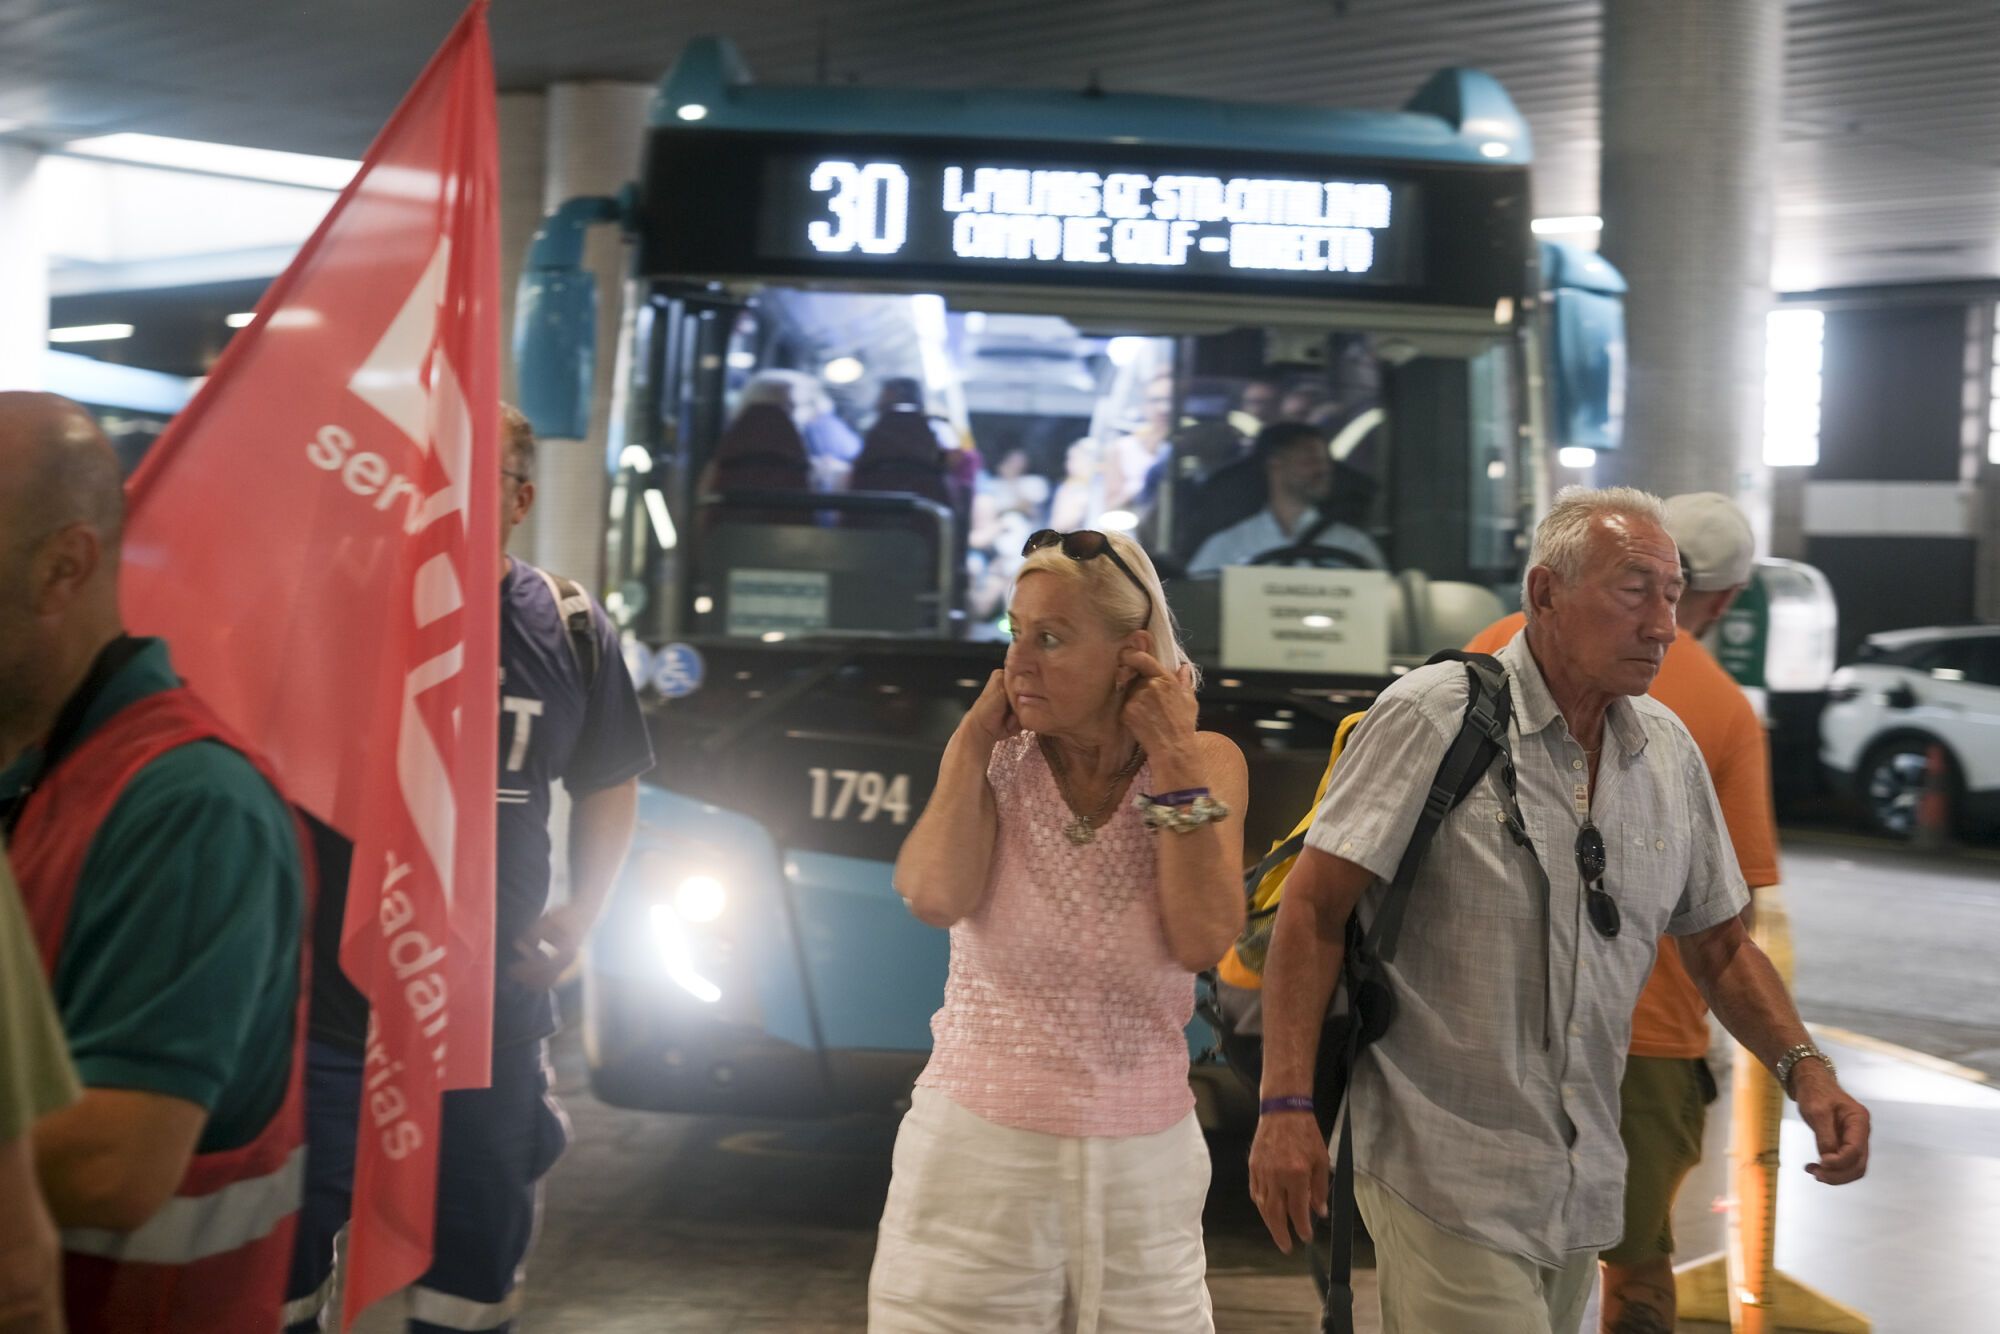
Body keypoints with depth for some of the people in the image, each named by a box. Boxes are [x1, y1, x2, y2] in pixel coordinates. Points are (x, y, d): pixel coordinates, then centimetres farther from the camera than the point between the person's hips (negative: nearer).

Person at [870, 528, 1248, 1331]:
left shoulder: (1204, 763, -2)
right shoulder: (993, 762, -3)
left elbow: (1203, 941, -15)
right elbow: (935, 898, -21)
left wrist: (1171, 759, -13)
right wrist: (973, 739, -12)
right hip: (977, 1152, -1)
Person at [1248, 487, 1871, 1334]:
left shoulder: (1670, 750, 6)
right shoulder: (1432, 716, -11)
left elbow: (1719, 947, 15)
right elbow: (1314, 909, -12)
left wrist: (1805, 1070, -2)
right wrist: (1287, 1108, -18)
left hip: (1585, 1185, 6)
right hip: (1446, 1177, -6)